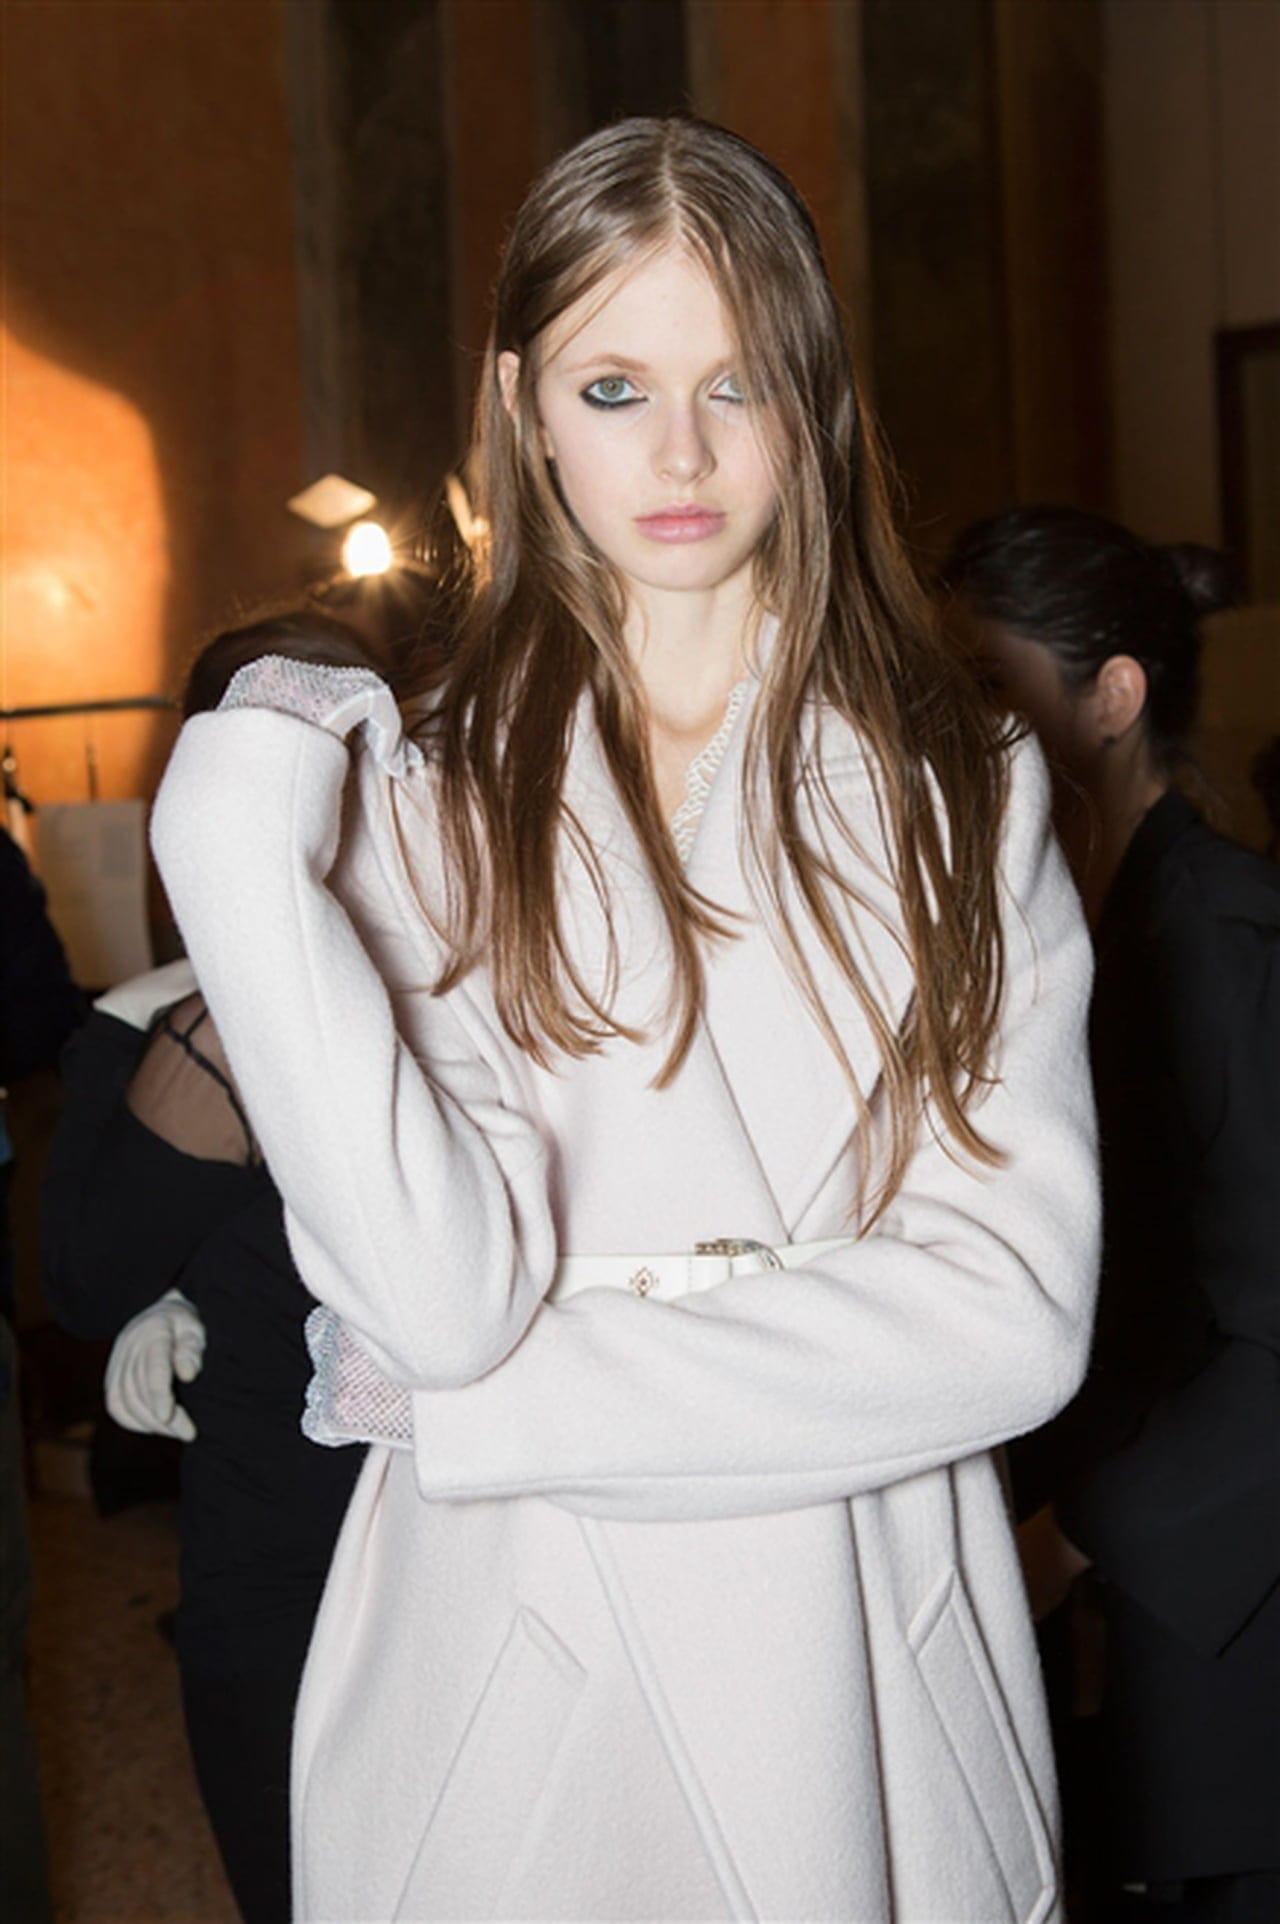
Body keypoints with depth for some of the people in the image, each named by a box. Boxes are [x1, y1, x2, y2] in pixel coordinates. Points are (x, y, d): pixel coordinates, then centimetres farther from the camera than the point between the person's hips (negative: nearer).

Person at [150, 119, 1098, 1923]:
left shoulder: (959, 791, -2)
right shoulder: (425, 795, -5)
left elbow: (1021, 1312, -11)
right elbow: (443, 1296, -18)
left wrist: (498, 1392, -14)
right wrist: (243, 850, -22)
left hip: (869, 1682, 1)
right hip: (515, 1659, -1)